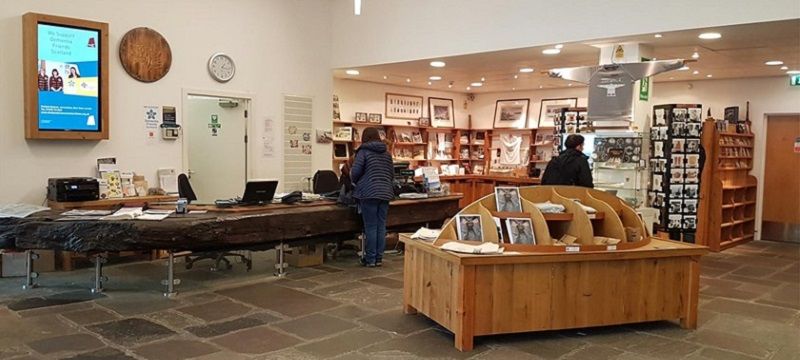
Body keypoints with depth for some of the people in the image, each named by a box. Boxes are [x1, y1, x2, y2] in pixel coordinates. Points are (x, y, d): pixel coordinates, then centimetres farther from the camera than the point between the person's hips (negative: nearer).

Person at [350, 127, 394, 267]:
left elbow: (355, 172, -8)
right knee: (381, 226, 6)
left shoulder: (363, 151, -2)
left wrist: (355, 182, 11)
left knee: (370, 227, -2)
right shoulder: (387, 153, 15)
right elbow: (392, 174, 16)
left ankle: (370, 259, 2)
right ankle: (379, 258, 10)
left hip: (369, 193, -5)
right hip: (385, 193, 5)